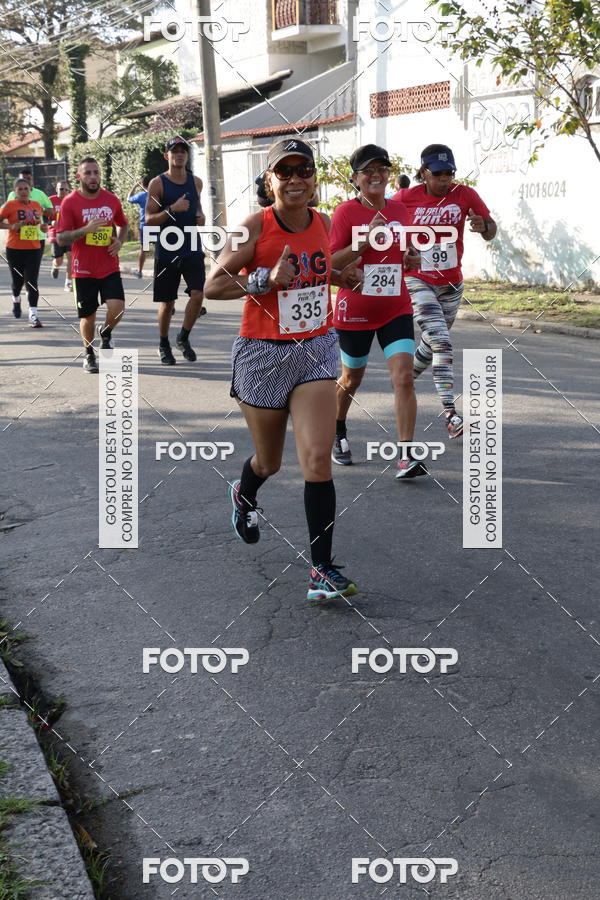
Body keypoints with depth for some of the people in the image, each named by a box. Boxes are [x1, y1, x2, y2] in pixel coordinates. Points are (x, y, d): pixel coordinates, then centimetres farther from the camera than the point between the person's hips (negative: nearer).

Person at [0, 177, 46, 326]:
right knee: (18, 281, 10)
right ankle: (16, 300, 44)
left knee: (32, 282, -8)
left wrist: (42, 226, 3)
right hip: (15, 250, -2)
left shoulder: (37, 205, 8)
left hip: (34, 250, 2)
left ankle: (33, 316, -10)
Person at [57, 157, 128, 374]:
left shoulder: (112, 199, 5)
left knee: (117, 309, -16)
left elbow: (122, 224, 23)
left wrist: (119, 241, 2)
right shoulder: (70, 202, -6)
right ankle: (89, 355, 28)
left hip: (110, 268, 2)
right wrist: (85, 230, -25)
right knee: (88, 316, 4)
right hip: (84, 270, -2)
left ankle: (106, 333, 18)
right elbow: (61, 238, -10)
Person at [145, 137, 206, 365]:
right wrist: (172, 209, -23)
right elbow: (149, 219, -9)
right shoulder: (158, 183, -5)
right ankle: (164, 345, 26)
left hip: (192, 250, 3)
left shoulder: (196, 182, 8)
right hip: (166, 251, -3)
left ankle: (184, 338, 10)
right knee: (167, 303, 5)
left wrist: (200, 216, 6)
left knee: (198, 295, -12)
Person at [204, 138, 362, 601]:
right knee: (269, 460, 14)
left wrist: (341, 275, 8)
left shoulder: (323, 223, 3)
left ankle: (323, 567, -4)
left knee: (317, 459, -11)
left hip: (316, 350, 3)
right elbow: (214, 285, -13)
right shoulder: (256, 226, -12)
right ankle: (244, 493, 53)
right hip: (263, 354, -2)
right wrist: (267, 279, -25)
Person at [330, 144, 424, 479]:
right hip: (356, 310, -3)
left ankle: (407, 456, -13)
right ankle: (338, 434, 43)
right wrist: (365, 240, -23)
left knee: (404, 377, -13)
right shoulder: (346, 212, -8)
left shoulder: (400, 210, 7)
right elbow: (331, 263, -14)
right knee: (352, 378, 15)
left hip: (396, 309, 3)